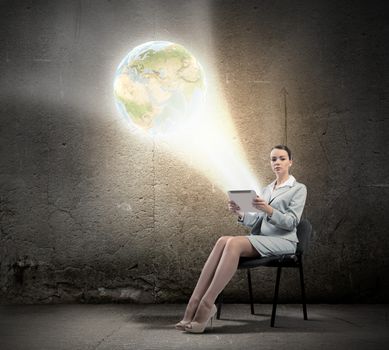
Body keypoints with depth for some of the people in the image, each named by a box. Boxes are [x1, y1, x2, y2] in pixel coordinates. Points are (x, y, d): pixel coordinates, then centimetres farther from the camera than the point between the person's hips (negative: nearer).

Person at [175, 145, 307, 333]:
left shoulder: (299, 189, 7)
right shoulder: (265, 190, 25)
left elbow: (291, 222, -5)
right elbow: (255, 221, 16)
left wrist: (268, 209, -22)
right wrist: (240, 213, -6)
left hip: (282, 241, -5)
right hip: (260, 238, 5)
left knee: (234, 243, -33)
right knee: (223, 240, -27)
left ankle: (206, 307, -38)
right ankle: (195, 304, -37)